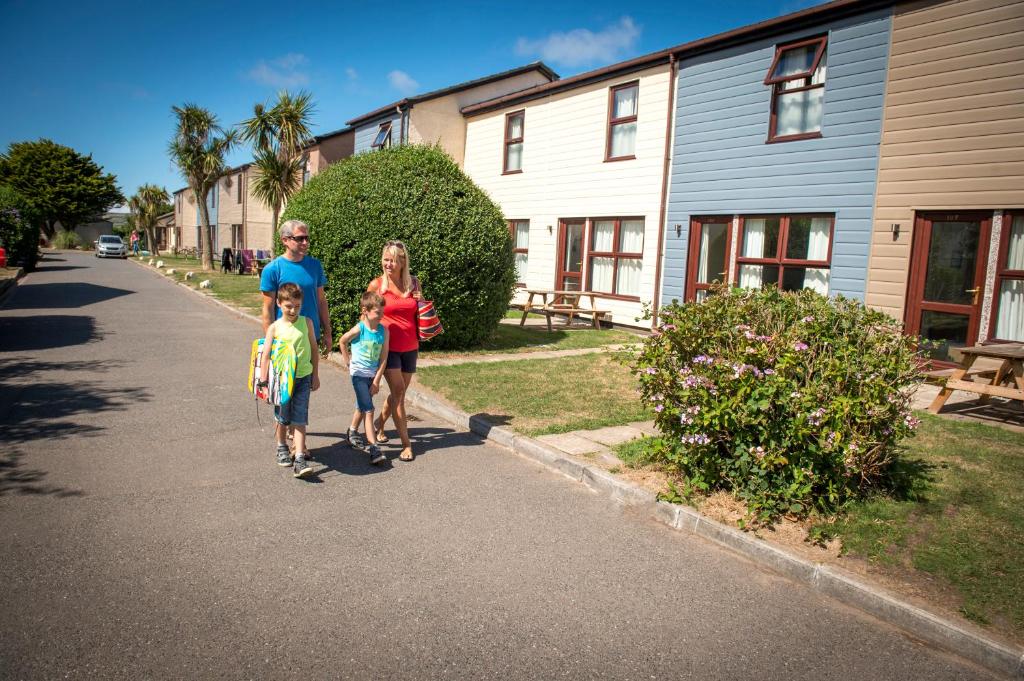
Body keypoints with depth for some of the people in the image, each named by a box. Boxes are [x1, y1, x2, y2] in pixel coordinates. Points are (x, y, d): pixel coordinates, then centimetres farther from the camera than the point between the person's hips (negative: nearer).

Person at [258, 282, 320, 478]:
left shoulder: (306, 322, -1)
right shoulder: (275, 327, -6)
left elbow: (314, 350, 7)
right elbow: (266, 356, -6)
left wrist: (315, 375, 9)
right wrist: (263, 382, -9)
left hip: (303, 377, 0)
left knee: (299, 419, -4)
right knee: (282, 418, 15)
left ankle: (300, 459, -5)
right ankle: (282, 447, 39)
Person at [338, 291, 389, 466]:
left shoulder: (384, 331, -5)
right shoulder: (359, 329, -16)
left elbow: (383, 358, -4)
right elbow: (342, 342, 3)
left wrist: (377, 381, -6)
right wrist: (347, 361, 5)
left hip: (373, 375, 5)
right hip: (359, 374, -5)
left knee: (362, 407, 23)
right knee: (368, 410, -12)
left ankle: (352, 431, 47)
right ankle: (374, 448, -13)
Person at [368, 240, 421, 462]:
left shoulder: (413, 283, 5)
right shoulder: (376, 285, -4)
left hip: (410, 347, 4)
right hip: (387, 346, -4)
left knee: (399, 393, 13)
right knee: (398, 391, -11)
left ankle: (379, 426, 39)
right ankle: (406, 444, -4)